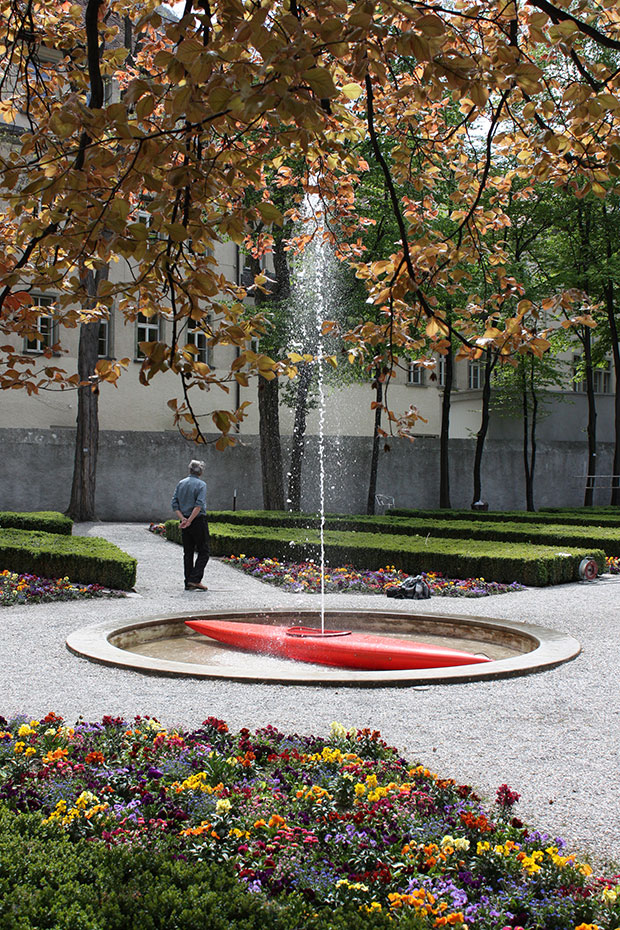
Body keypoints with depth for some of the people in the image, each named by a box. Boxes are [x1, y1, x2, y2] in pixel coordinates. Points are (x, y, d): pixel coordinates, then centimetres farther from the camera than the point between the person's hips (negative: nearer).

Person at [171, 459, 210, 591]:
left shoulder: (180, 484, 9)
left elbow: (174, 503, 3)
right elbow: (199, 504, -20)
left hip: (185, 522, 6)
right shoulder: (201, 484, -8)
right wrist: (189, 521, -19)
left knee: (188, 553, 10)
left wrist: (183, 519, -5)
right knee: (203, 552, 1)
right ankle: (195, 579, -10)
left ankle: (188, 583, 10)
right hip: (198, 521, -6)